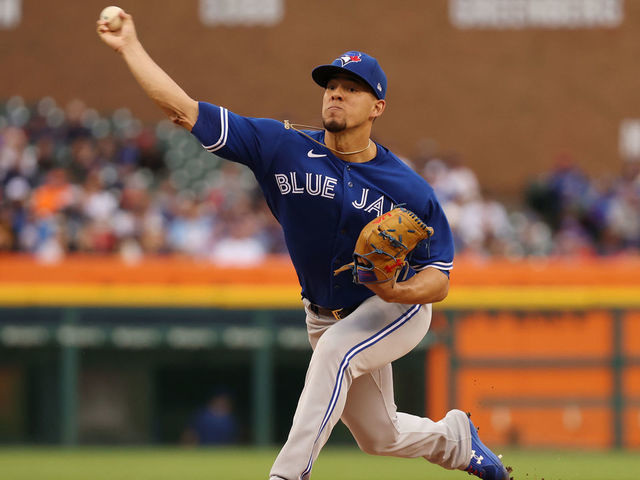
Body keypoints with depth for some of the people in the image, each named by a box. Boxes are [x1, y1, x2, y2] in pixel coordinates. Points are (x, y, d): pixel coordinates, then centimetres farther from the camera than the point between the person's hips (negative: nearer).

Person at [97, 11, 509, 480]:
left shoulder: (410, 190, -20)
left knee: (335, 348, -36)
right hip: (326, 316, 4)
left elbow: (439, 279, -18)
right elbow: (184, 109, -17)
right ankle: (454, 437, 46)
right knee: (379, 437, 14)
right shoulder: (286, 148, -15)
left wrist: (398, 290, -40)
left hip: (398, 311, -4)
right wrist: (130, 47, -20)